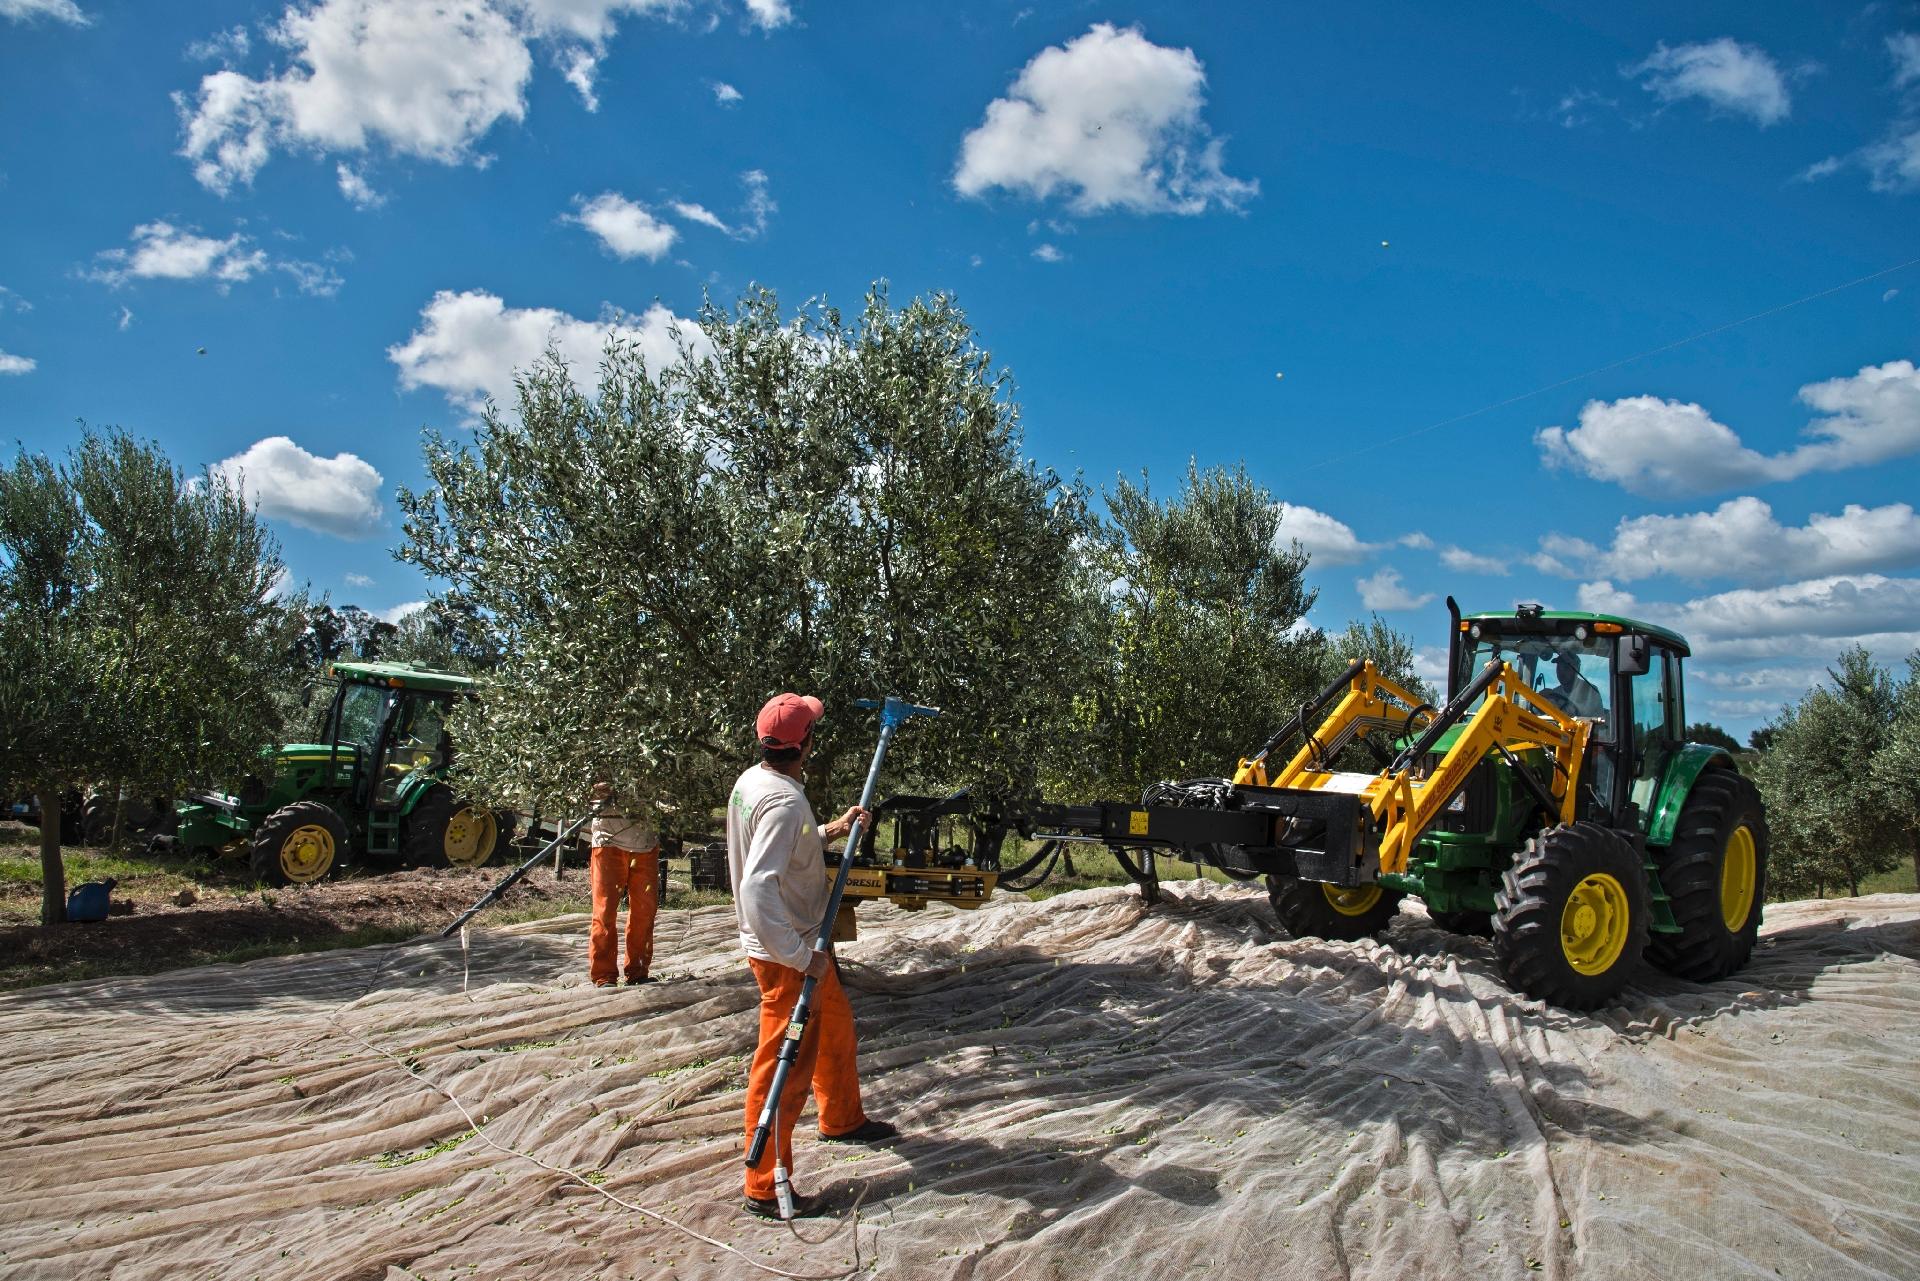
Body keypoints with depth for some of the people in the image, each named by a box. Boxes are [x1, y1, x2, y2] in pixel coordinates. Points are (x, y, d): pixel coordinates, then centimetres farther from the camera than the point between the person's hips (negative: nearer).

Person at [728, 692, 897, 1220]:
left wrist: (830, 830, 14)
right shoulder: (784, 802, -28)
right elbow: (756, 890, -36)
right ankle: (766, 1190, 14)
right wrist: (801, 958, -31)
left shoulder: (752, 780, 2)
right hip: (787, 954, -10)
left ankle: (843, 1120, 50)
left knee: (836, 1026, 27)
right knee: (786, 1065, 1)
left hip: (801, 943, 10)